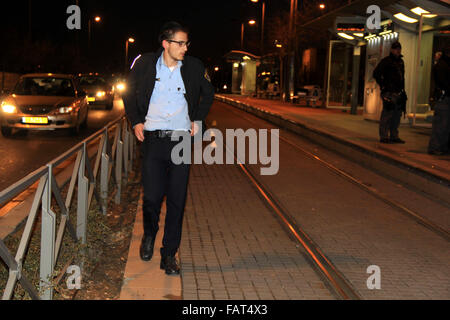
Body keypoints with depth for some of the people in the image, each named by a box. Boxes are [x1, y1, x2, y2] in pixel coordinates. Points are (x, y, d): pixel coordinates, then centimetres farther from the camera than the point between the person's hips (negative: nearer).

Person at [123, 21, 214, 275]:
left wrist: (198, 119, 9)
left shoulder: (194, 67, 2)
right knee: (152, 196, -1)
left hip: (181, 139, 1)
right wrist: (136, 121, 5)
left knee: (177, 201, 2)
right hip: (153, 139, -1)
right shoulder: (145, 64, -1)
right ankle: (149, 234, 32)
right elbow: (129, 92, 14)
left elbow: (208, 93, 19)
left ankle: (169, 254, 14)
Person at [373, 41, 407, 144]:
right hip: (389, 92, -8)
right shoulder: (386, 61, -5)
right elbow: (376, 73, -12)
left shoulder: (400, 62, 19)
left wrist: (402, 88, 18)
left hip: (399, 92, 8)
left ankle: (394, 136, 17)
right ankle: (384, 137, -5)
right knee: (387, 114, -8)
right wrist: (383, 85, -11)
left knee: (397, 115, 10)